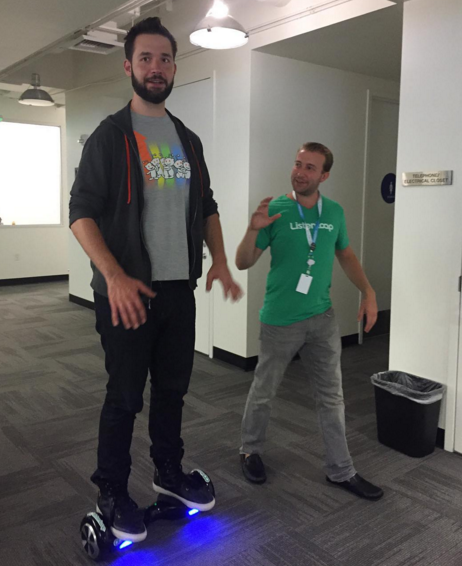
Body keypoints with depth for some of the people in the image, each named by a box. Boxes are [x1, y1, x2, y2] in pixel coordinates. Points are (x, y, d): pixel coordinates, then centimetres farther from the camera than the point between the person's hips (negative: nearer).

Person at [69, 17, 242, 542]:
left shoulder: (188, 139, 13)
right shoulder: (110, 135, -5)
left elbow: (206, 205, 19)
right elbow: (82, 211, -11)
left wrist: (219, 259, 5)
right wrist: (115, 276, -23)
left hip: (179, 289, 5)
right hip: (128, 292, -5)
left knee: (173, 388, 15)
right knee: (125, 396, 4)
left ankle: (169, 473, 35)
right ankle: (111, 493, 23)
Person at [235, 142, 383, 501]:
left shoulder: (335, 212, 1)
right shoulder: (276, 209, -10)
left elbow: (346, 254, 16)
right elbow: (243, 263, -9)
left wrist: (368, 292, 5)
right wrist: (254, 230, -27)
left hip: (323, 317, 4)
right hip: (280, 320, -3)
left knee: (332, 395, 11)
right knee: (264, 391, 12)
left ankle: (341, 471, 25)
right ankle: (251, 451, 35)